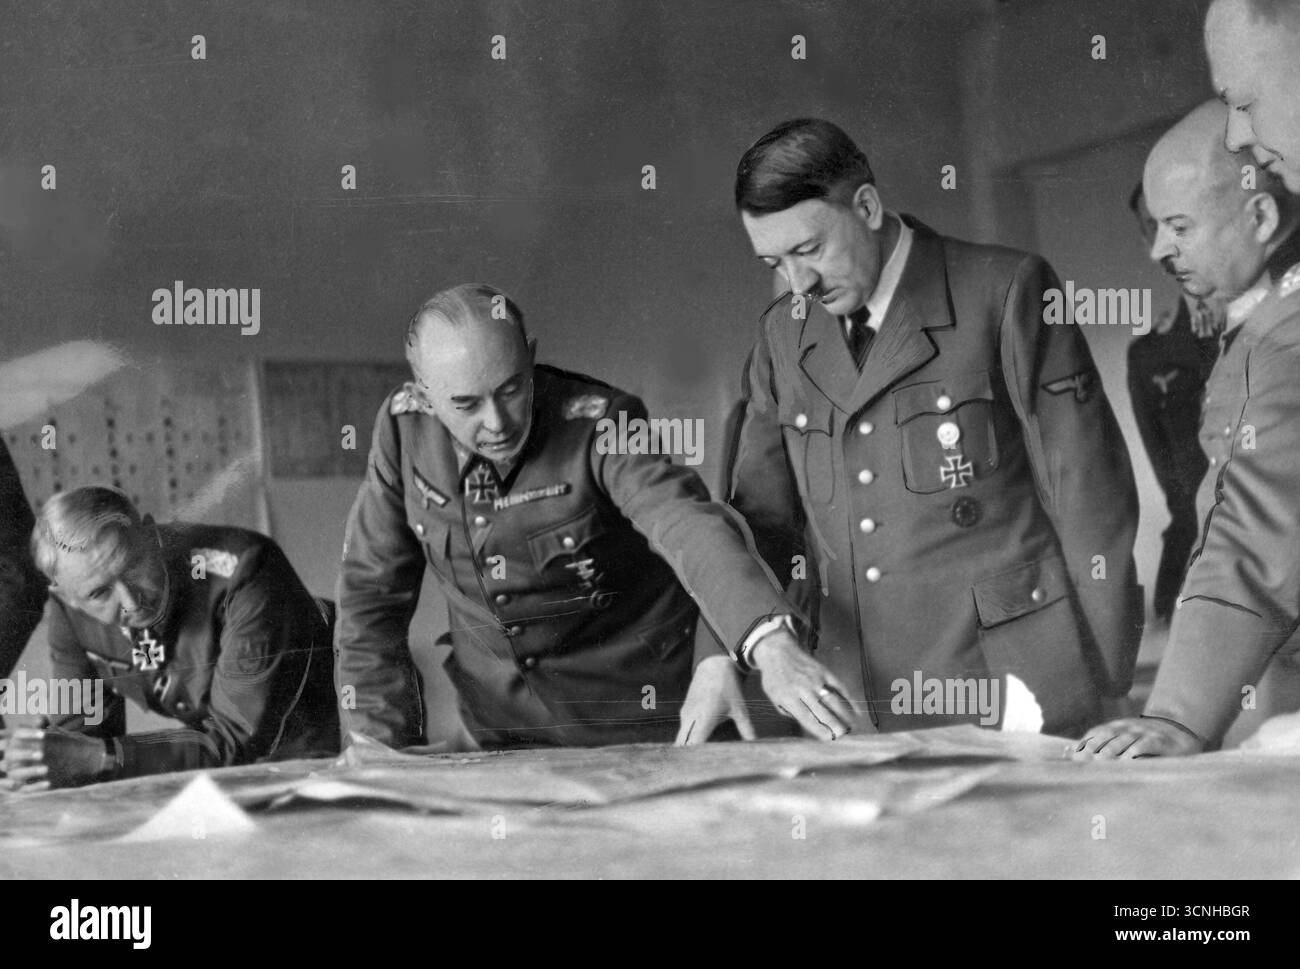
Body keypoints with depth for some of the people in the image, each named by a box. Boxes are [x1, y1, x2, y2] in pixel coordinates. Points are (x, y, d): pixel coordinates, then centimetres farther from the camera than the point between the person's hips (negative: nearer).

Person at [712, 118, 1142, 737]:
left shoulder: (1006, 292, -6)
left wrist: (1110, 693, -6)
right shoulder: (783, 335, 10)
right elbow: (760, 516, 10)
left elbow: (1091, 496, -5)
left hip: (1009, 689, -4)